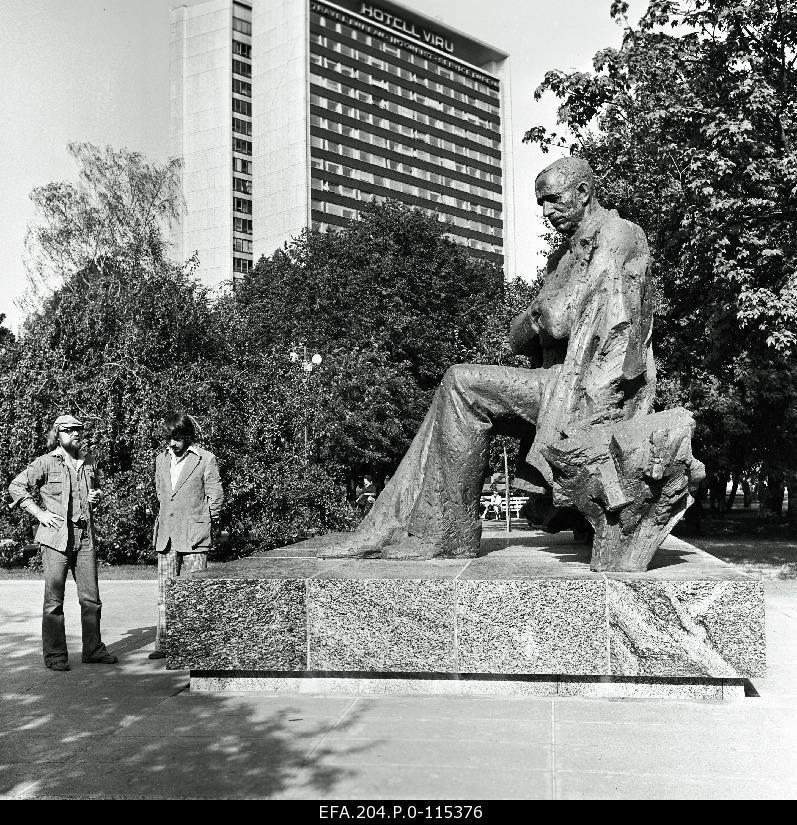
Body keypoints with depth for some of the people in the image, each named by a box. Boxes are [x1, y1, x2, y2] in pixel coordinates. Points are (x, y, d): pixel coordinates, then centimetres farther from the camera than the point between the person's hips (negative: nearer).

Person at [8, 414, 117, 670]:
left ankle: (93, 649, 18)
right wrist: (40, 513, -7)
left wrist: (96, 496, 6)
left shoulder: (88, 461, 11)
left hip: (85, 537, 5)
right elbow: (16, 486, -2)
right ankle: (54, 655, 10)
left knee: (91, 598, 7)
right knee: (54, 599, 1)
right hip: (56, 538, -5)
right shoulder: (47, 462, -4)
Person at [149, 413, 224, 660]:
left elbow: (216, 498, 1)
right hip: (166, 537, 5)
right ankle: (164, 644, 12)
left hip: (194, 537, -5)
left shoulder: (206, 460, -3)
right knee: (165, 593, 6)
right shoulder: (161, 459, 12)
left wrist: (201, 522, 6)